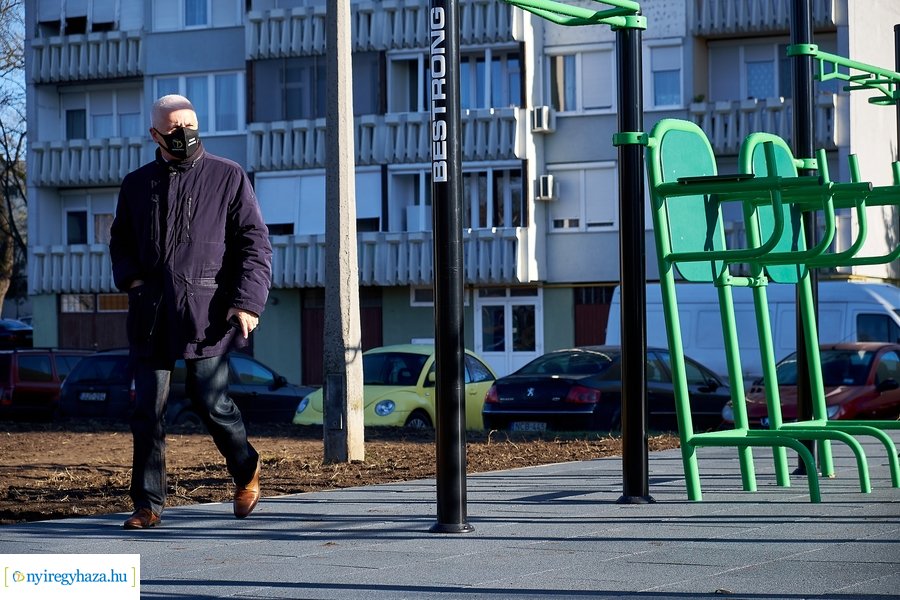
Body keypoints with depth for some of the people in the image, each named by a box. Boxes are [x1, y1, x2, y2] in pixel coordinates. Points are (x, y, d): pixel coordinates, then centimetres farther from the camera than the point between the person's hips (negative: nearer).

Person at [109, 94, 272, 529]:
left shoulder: (228, 178, 4)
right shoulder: (136, 184, 13)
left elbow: (255, 244, 1)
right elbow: (120, 241, 25)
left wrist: (249, 301, -10)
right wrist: (129, 278, 4)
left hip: (206, 309, -3)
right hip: (151, 312, 3)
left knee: (210, 401, -5)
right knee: (148, 410, 0)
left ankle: (246, 469, 24)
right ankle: (147, 504, 7)